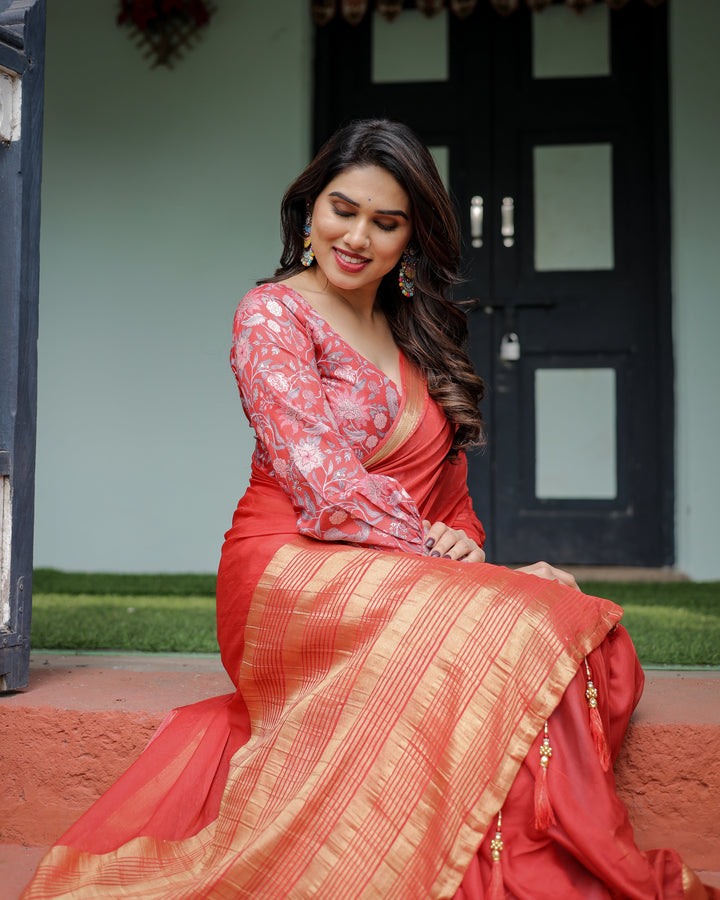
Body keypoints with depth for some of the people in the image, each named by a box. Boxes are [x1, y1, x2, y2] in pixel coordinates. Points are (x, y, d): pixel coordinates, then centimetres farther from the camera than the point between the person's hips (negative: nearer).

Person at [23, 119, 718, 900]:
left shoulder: (416, 337, 21)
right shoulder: (273, 313, 1)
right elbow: (322, 484, -12)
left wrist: (466, 550, -3)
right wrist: (451, 566, -15)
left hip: (402, 589, 6)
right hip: (294, 573, -6)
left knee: (577, 625, -27)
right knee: (515, 632, -35)